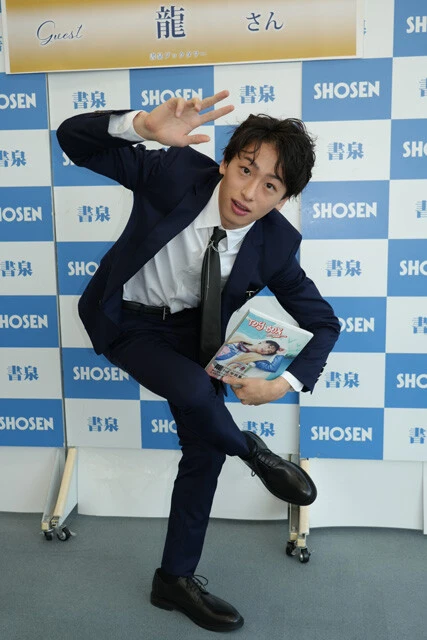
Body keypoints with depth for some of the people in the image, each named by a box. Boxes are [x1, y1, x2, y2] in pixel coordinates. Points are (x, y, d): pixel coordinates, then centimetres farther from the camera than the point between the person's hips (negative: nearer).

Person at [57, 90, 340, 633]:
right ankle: (256, 454, 6)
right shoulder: (176, 172, -26)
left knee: (204, 450, 3)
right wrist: (142, 125, -48)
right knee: (195, 393, -31)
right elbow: (73, 138, -28)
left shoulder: (276, 244, -19)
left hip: (191, 330, 3)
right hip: (127, 322, -3)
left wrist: (285, 384, -24)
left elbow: (324, 324, -7)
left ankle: (175, 580, 26)